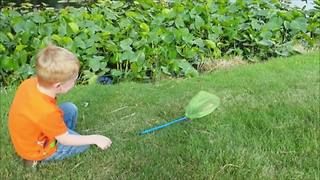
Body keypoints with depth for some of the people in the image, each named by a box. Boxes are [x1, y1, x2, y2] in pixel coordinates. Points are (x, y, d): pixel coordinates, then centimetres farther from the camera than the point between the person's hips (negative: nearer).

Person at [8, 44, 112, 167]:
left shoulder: (30, 83, -21)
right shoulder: (47, 112, -40)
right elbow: (64, 139, -23)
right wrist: (95, 139, -15)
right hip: (37, 150, -7)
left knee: (71, 108, 5)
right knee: (83, 145, 3)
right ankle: (38, 159, 5)